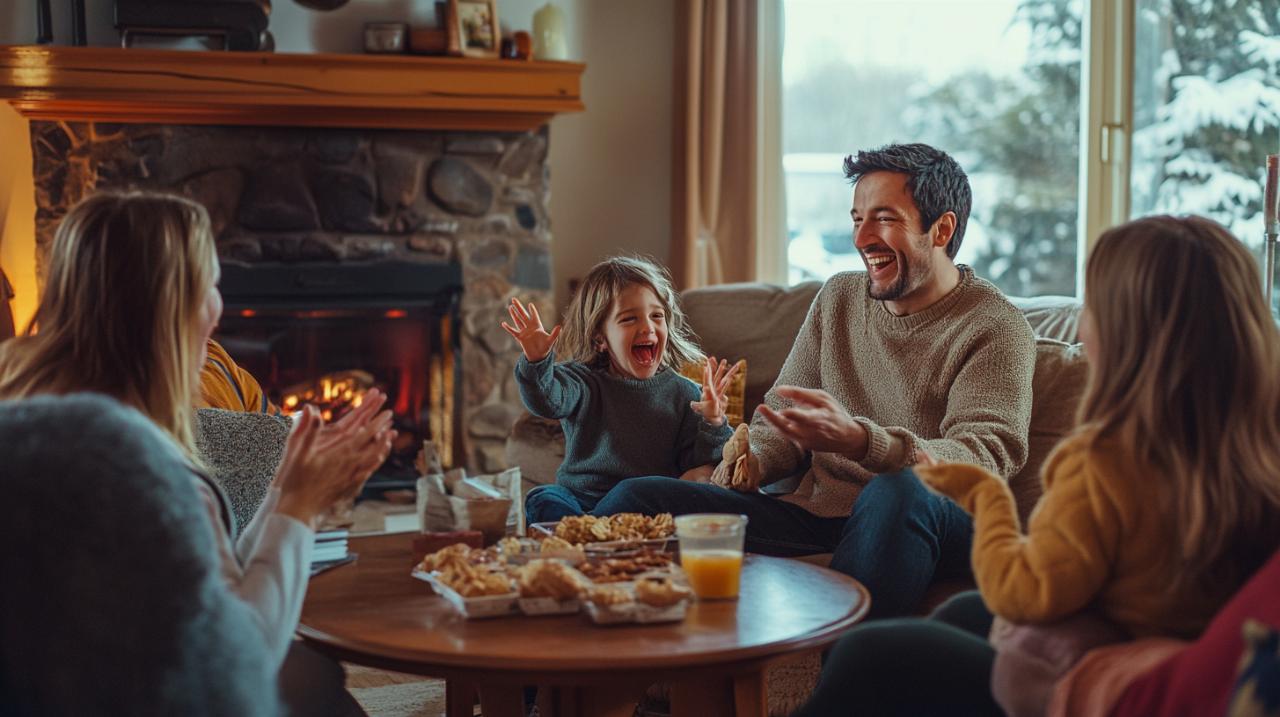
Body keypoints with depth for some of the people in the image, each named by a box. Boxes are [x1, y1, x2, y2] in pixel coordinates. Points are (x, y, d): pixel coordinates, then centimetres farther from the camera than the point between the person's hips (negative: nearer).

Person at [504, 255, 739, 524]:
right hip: (581, 499, 1)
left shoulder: (684, 394, 5)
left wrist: (712, 424, -13)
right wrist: (537, 362, -40)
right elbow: (547, 401, -20)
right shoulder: (585, 382, 2)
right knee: (543, 500, -27)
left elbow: (698, 469, 4)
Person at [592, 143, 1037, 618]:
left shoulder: (994, 328, -4)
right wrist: (753, 462, -3)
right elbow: (782, 419, 23)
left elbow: (984, 459, -18)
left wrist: (858, 440, -35)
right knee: (637, 497, -11)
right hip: (816, 516, 5)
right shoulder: (838, 298, 17)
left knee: (897, 491, -41)